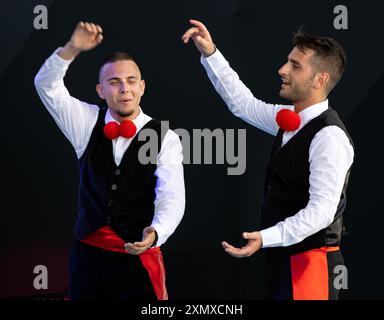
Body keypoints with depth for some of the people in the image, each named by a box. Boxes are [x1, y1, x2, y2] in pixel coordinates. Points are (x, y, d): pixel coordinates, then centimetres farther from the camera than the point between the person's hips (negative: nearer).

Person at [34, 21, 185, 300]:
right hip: (87, 255, 3)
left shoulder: (164, 138, -5)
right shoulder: (88, 123, 5)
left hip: (138, 259, -3)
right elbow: (46, 85, -1)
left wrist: (155, 233, -33)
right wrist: (73, 49, -18)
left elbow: (172, 199, -13)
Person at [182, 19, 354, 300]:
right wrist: (210, 53, 15)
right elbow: (242, 103, 23)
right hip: (283, 257, 9)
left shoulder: (329, 137, -18)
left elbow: (322, 211, -23)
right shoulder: (291, 121, 9)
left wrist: (265, 238, -30)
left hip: (310, 263, -9)